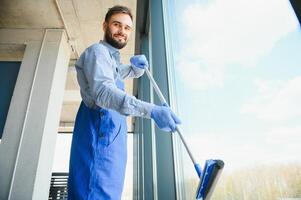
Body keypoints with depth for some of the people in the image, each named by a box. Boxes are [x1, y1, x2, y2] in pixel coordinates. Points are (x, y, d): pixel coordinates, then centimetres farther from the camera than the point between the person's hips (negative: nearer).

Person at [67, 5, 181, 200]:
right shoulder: (97, 51, -7)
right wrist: (152, 110, -39)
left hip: (111, 130, 10)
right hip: (100, 127, -10)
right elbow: (103, 91, -26)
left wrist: (139, 64, 11)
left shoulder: (112, 57, 25)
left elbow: (135, 72, 38)